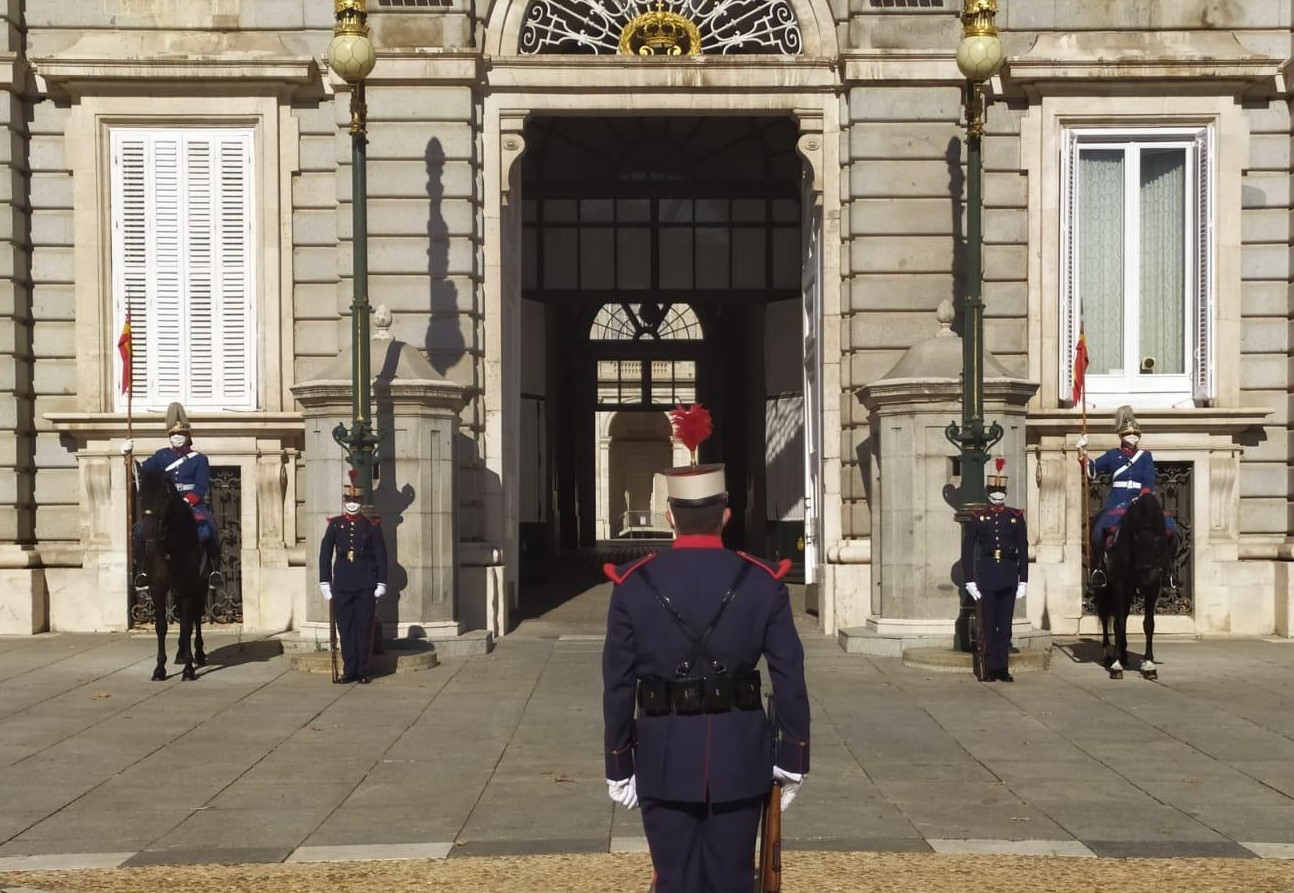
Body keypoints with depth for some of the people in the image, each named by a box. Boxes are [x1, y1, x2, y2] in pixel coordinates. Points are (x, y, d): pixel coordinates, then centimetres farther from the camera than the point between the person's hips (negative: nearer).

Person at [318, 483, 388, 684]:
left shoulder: (372, 525, 2)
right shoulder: (335, 525, 6)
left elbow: (381, 555, 2)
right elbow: (325, 554, 6)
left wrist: (381, 583, -3)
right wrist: (324, 582, 1)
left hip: (366, 586, -1)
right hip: (341, 586, 1)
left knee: (364, 629, 2)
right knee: (345, 629, 3)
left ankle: (362, 671, 10)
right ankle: (349, 670, 10)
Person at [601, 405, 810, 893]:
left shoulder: (632, 586, -4)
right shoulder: (764, 583, -4)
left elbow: (617, 686, -2)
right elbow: (790, 680, -4)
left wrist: (618, 766, 7)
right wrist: (792, 759, 6)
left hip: (664, 763, 0)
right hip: (741, 761, 0)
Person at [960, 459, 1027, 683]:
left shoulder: (1016, 517, 6)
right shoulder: (978, 518, 3)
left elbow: (1023, 551, 7)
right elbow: (967, 550, 2)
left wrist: (1023, 580, 2)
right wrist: (969, 580, -4)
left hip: (1009, 577, 1)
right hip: (987, 575, -1)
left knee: (1005, 625, 4)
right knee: (989, 624, 1)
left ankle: (1003, 668, 9)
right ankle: (992, 669, 6)